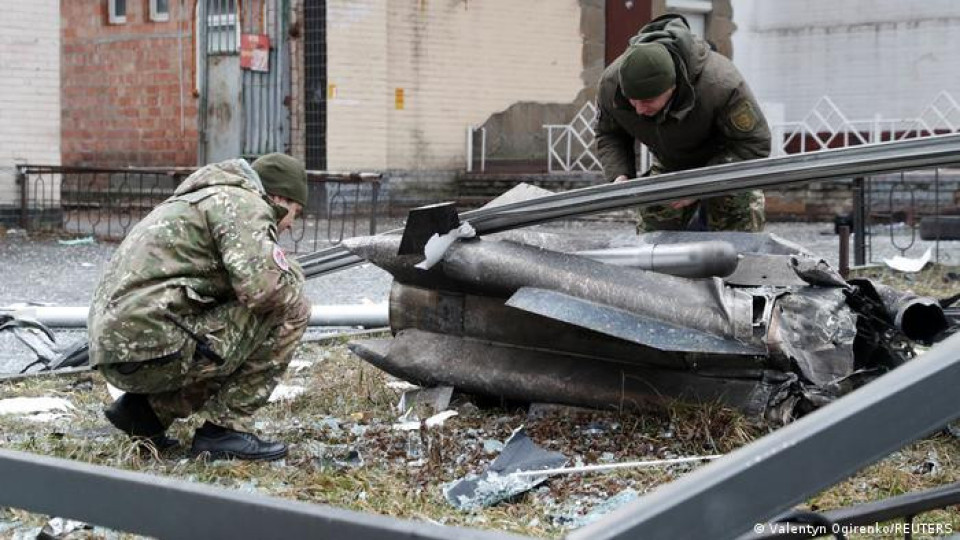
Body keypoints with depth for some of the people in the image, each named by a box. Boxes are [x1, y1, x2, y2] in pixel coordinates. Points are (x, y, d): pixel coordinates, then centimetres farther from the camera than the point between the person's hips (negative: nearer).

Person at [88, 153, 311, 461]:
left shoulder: (205, 199, 28)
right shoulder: (244, 203, -3)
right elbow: (262, 286, -18)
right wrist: (292, 276, 3)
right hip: (153, 349, -10)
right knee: (289, 311, -3)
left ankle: (145, 409, 14)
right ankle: (224, 427, -1)